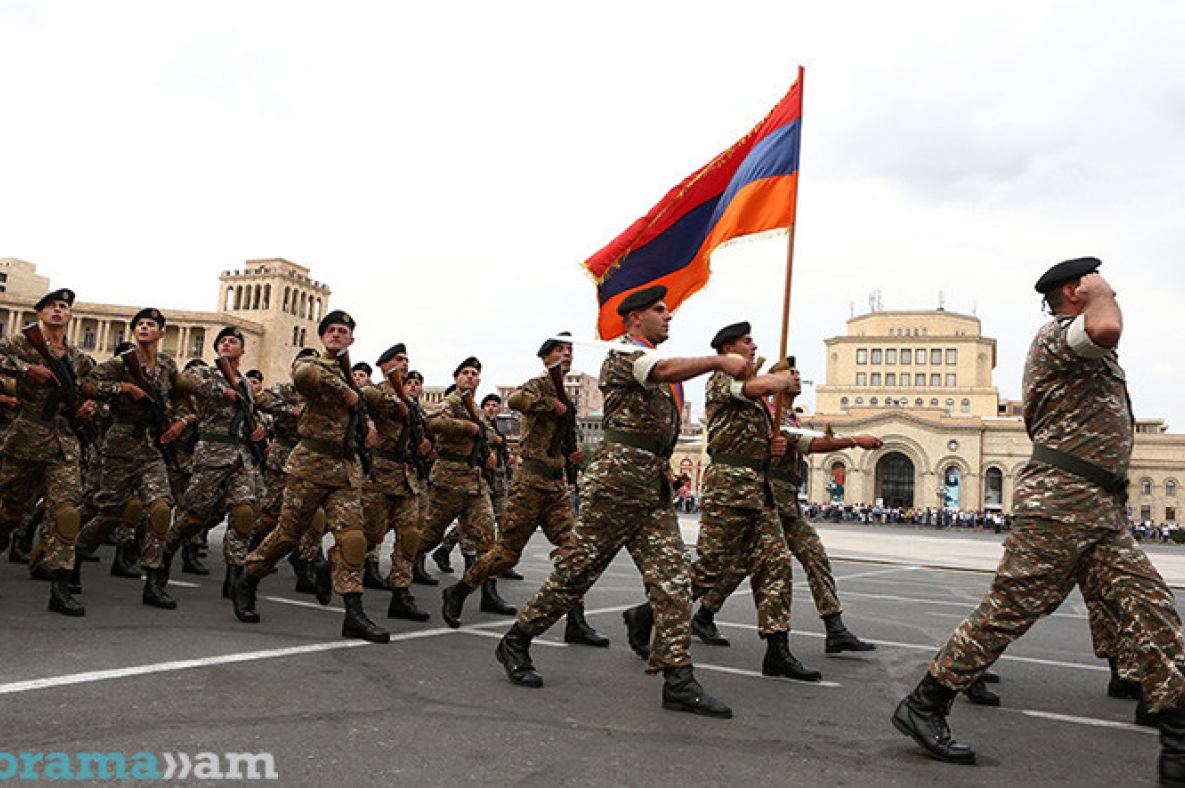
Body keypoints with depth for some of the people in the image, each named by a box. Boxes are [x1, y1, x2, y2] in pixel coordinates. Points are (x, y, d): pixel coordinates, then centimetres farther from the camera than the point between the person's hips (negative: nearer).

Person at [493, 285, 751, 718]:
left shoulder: (653, 362, 24)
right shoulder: (623, 355, -5)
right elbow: (664, 370, -27)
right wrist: (719, 360, -33)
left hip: (654, 485, 9)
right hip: (619, 477, -9)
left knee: (671, 575, -1)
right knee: (579, 567, -1)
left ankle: (678, 679, -1)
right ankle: (516, 642, 15)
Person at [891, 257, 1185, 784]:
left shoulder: (1089, 354, 28)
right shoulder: (1056, 335, -4)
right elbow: (1106, 328, -27)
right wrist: (1099, 293, -8)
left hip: (1103, 512, 10)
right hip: (1059, 501, -10)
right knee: (1008, 611, -8)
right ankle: (923, 707, 1)